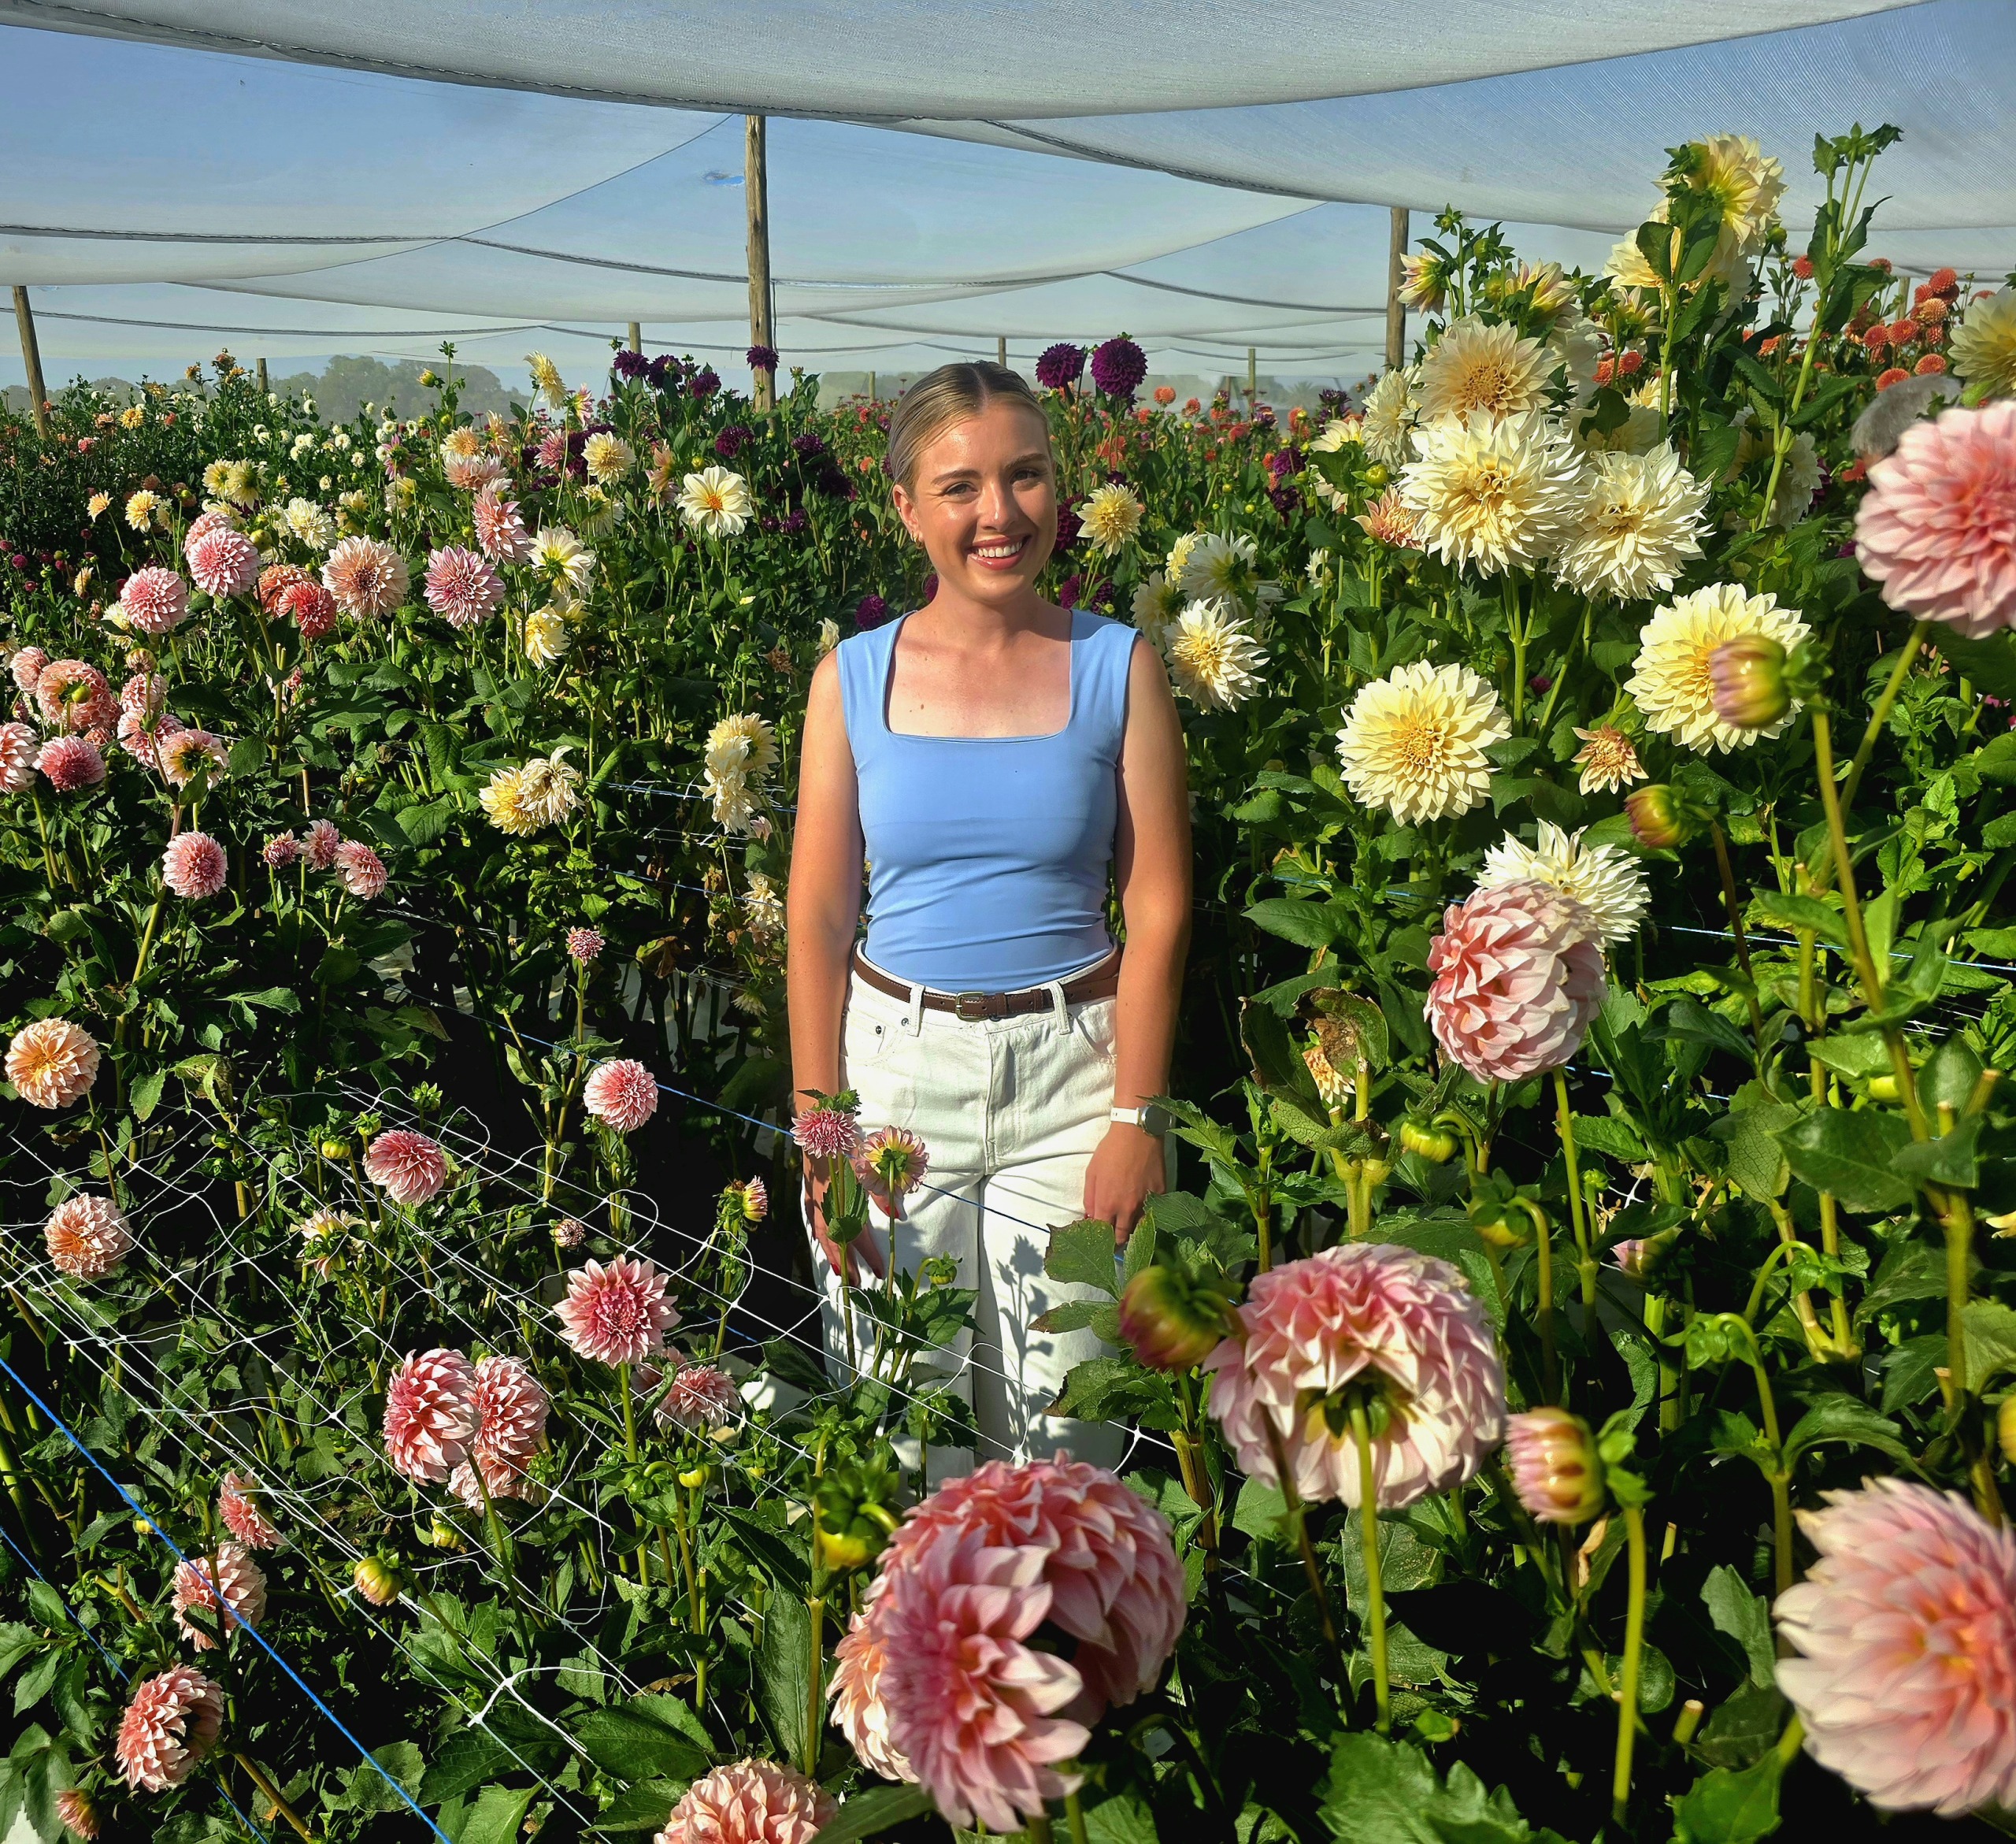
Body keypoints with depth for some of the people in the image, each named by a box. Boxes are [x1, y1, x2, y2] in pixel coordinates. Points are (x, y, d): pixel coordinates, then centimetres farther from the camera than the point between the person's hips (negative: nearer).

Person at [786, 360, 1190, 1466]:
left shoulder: (1116, 667, 0)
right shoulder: (855, 677, 2)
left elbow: (1157, 909, -2)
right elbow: (817, 921, 2)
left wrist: (1137, 1117, -8)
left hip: (1069, 1064, -1)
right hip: (894, 1063, 1)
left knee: (1060, 1438, 7)